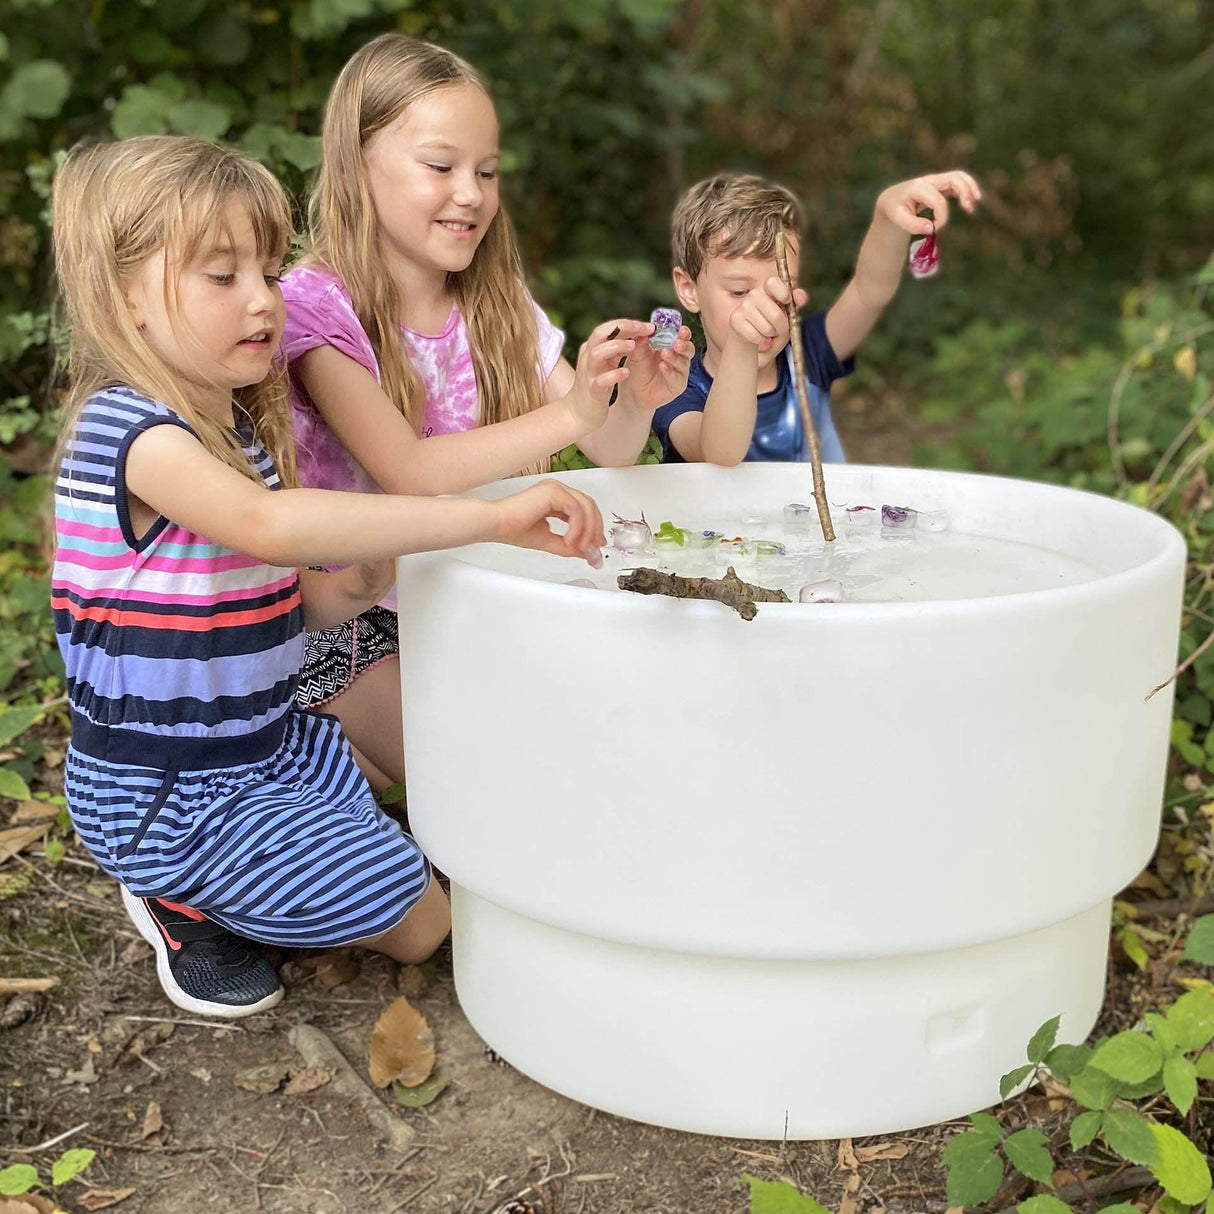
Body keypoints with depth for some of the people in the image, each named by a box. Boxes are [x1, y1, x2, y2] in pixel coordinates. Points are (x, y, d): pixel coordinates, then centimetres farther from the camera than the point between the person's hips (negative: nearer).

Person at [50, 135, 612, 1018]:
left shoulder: (239, 426, 6)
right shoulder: (129, 431, -24)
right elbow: (269, 524, -44)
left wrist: (344, 593, -8)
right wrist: (488, 517, -47)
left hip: (269, 744, 9)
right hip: (168, 793, -9)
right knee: (418, 918, -9)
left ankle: (201, 885, 18)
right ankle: (182, 902, 6)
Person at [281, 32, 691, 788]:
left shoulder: (499, 307, 1)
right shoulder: (316, 306, -16)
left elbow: (609, 453, -2)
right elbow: (406, 471, -27)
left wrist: (636, 404, -26)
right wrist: (571, 413, -37)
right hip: (350, 619, -5)